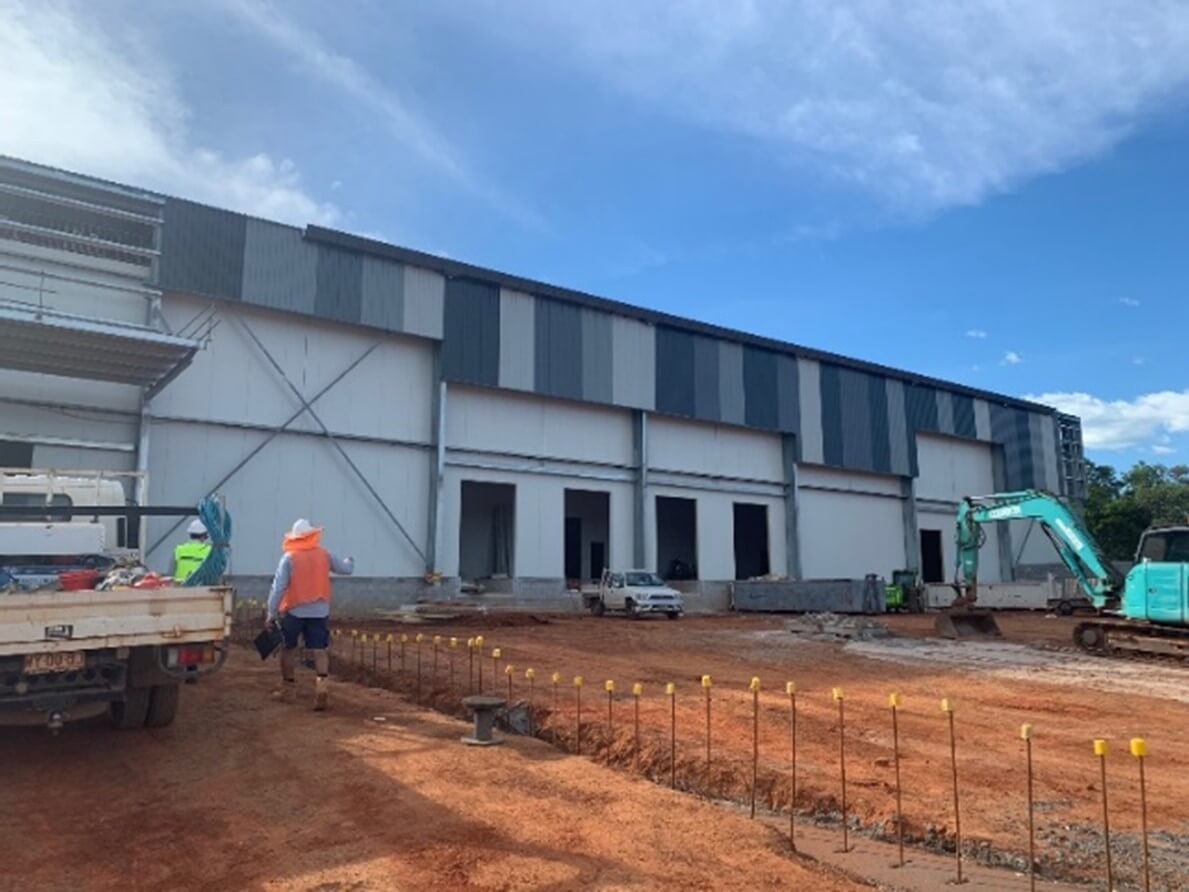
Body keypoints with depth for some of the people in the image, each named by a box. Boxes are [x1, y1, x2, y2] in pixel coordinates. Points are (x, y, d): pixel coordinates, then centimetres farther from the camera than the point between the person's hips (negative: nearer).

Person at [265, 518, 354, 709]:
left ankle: (289, 688, 26)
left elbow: (278, 588, -9)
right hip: (319, 611, 2)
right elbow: (346, 569, 16)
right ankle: (322, 681, -20)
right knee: (320, 650, 2)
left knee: (289, 648, 16)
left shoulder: (289, 558, -5)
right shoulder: (324, 554, 4)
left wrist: (271, 613, -5)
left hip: (293, 611, -1)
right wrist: (350, 561, 39)